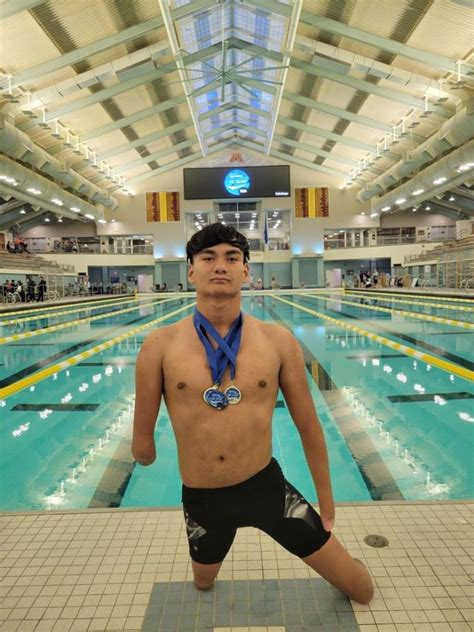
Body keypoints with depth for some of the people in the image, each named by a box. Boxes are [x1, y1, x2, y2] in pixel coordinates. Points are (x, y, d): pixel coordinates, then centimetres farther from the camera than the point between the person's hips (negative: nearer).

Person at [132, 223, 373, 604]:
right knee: (203, 586, 30)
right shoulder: (160, 346, -14)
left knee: (362, 590, 12)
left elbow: (308, 425, -1)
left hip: (266, 485, 0)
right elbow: (143, 441, -1)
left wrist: (326, 503, 7)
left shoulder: (278, 341, -11)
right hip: (201, 498, 1)